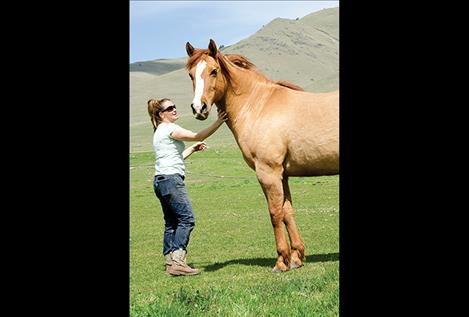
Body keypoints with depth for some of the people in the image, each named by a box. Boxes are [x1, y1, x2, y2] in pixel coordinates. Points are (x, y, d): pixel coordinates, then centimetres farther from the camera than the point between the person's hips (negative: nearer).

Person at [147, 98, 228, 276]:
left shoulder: (160, 131, 21)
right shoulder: (169, 129, -9)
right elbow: (198, 136, -15)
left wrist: (193, 149, 22)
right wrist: (218, 122, -18)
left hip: (161, 181, 10)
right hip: (171, 179, -10)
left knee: (171, 222, 10)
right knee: (187, 219, -13)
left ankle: (170, 262, 11)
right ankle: (177, 261, -19)